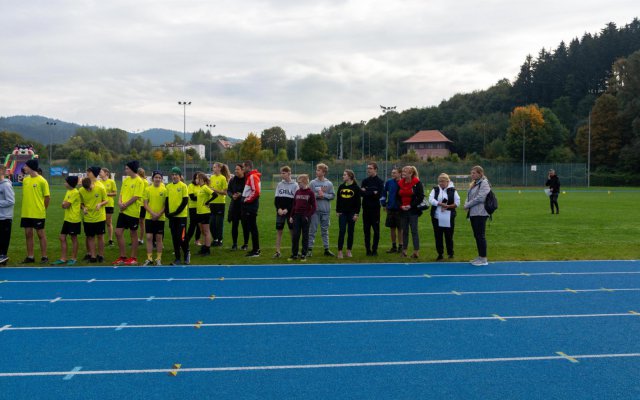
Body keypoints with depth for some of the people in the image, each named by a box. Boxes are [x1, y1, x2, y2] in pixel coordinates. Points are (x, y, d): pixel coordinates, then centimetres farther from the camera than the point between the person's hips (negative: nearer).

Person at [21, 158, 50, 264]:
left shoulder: (42, 181, -10)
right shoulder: (25, 180, 8)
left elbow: (47, 196, -7)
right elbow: (24, 194, 15)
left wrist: (42, 209, -1)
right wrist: (26, 207, 6)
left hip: (38, 213, -6)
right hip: (26, 213, 6)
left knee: (41, 234, 2)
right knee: (28, 234, 10)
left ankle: (44, 257, 10)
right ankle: (30, 257, 19)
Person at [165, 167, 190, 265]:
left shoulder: (183, 186, -6)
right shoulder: (168, 186, 8)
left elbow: (185, 201, -10)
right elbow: (167, 200, 11)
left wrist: (176, 212, -15)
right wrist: (167, 212, -3)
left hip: (181, 216, -5)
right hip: (171, 216, 5)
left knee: (181, 237, -7)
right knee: (174, 238, 7)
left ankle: (187, 253, 18)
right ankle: (177, 259, 15)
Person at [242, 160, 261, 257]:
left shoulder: (253, 176, -15)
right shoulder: (250, 176, 17)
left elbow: (256, 192, -23)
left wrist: (247, 199, -13)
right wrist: (245, 197, 11)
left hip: (251, 205, -10)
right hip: (249, 205, 10)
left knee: (252, 227, -6)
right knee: (251, 227, 13)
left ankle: (256, 251, -1)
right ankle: (255, 249, 19)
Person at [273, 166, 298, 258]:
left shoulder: (294, 185, -2)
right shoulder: (279, 184, 9)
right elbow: (276, 198, 8)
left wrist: (287, 209, -14)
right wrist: (279, 208, -9)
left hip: (290, 212, -3)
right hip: (280, 211, 3)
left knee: (293, 231, 2)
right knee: (278, 231, 2)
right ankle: (277, 251, 6)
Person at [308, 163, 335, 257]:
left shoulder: (329, 184, 1)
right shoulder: (312, 183, -1)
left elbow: (333, 196, 0)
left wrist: (324, 195, -12)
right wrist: (317, 195, -15)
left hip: (326, 210, 1)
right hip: (315, 210, -1)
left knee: (325, 230, 11)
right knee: (312, 230, 1)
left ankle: (326, 249, 18)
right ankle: (310, 249, 7)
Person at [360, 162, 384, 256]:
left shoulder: (380, 181, -1)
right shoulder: (365, 181, 10)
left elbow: (379, 195, -14)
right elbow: (361, 193, -2)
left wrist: (367, 192, -11)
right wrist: (372, 193, -15)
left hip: (375, 208, -3)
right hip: (366, 208, 4)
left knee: (376, 230, 1)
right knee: (366, 230, 5)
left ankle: (374, 250, 8)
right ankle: (368, 249, 12)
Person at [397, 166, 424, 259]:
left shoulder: (417, 183, -7)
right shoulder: (400, 183, 8)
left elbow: (421, 197, -9)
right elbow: (398, 197, 12)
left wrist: (411, 205, -15)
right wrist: (401, 206, -5)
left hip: (413, 211, -5)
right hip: (403, 211, 5)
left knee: (414, 231, -3)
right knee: (404, 231, 10)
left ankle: (416, 251, 1)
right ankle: (404, 250, 17)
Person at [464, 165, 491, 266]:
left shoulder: (484, 183, -10)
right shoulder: (473, 184, 17)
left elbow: (480, 198, -19)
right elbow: (469, 196, 18)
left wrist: (468, 205, -11)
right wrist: (466, 204, -3)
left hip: (480, 213, -9)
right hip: (473, 213, 9)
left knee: (480, 235, -6)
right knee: (476, 235, 12)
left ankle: (483, 259, -1)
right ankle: (480, 256, 21)